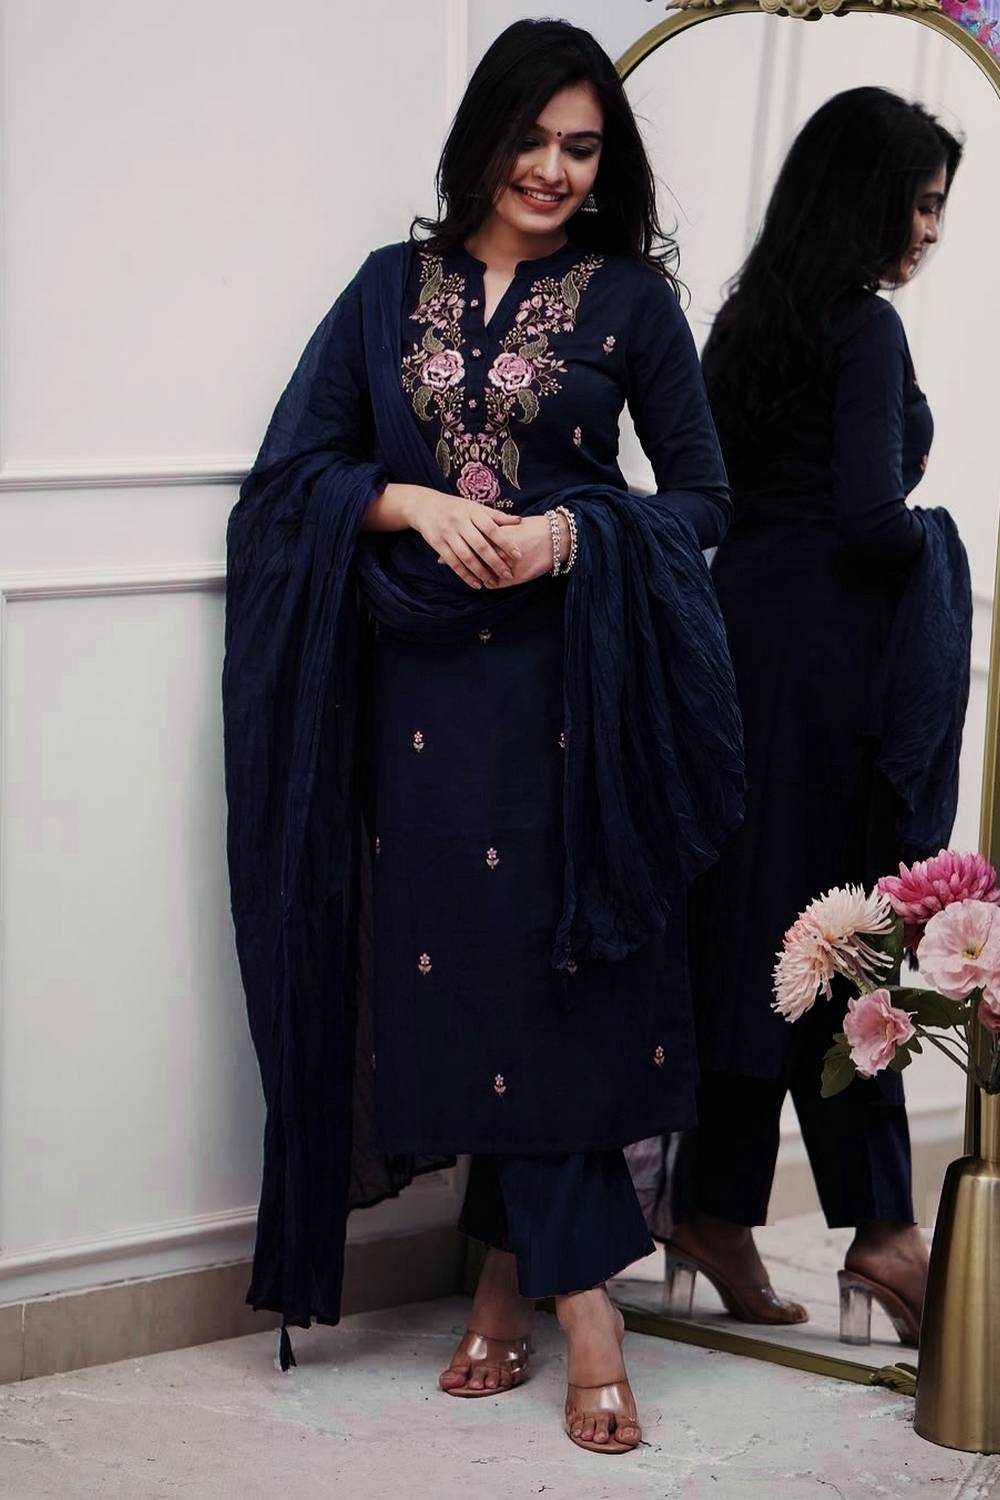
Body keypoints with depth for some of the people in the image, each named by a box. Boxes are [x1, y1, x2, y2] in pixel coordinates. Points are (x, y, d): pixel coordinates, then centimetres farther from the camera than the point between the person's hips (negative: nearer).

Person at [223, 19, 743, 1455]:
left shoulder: (632, 298, 4)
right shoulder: (395, 286, 10)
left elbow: (702, 497, 6)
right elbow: (298, 464, 8)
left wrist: (576, 531, -12)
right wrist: (413, 503, -10)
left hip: (562, 677, -2)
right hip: (420, 676, 2)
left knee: (538, 971, -4)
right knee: (458, 969, 0)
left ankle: (515, 1280, 5)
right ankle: (579, 1300, 7)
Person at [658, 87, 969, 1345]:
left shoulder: (752, 318, 13)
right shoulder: (865, 328, -12)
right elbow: (872, 518, -20)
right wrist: (935, 543, 0)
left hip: (747, 630, 8)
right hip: (829, 655, -8)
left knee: (750, 932, 10)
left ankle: (716, 1217, 15)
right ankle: (877, 1227, 3)